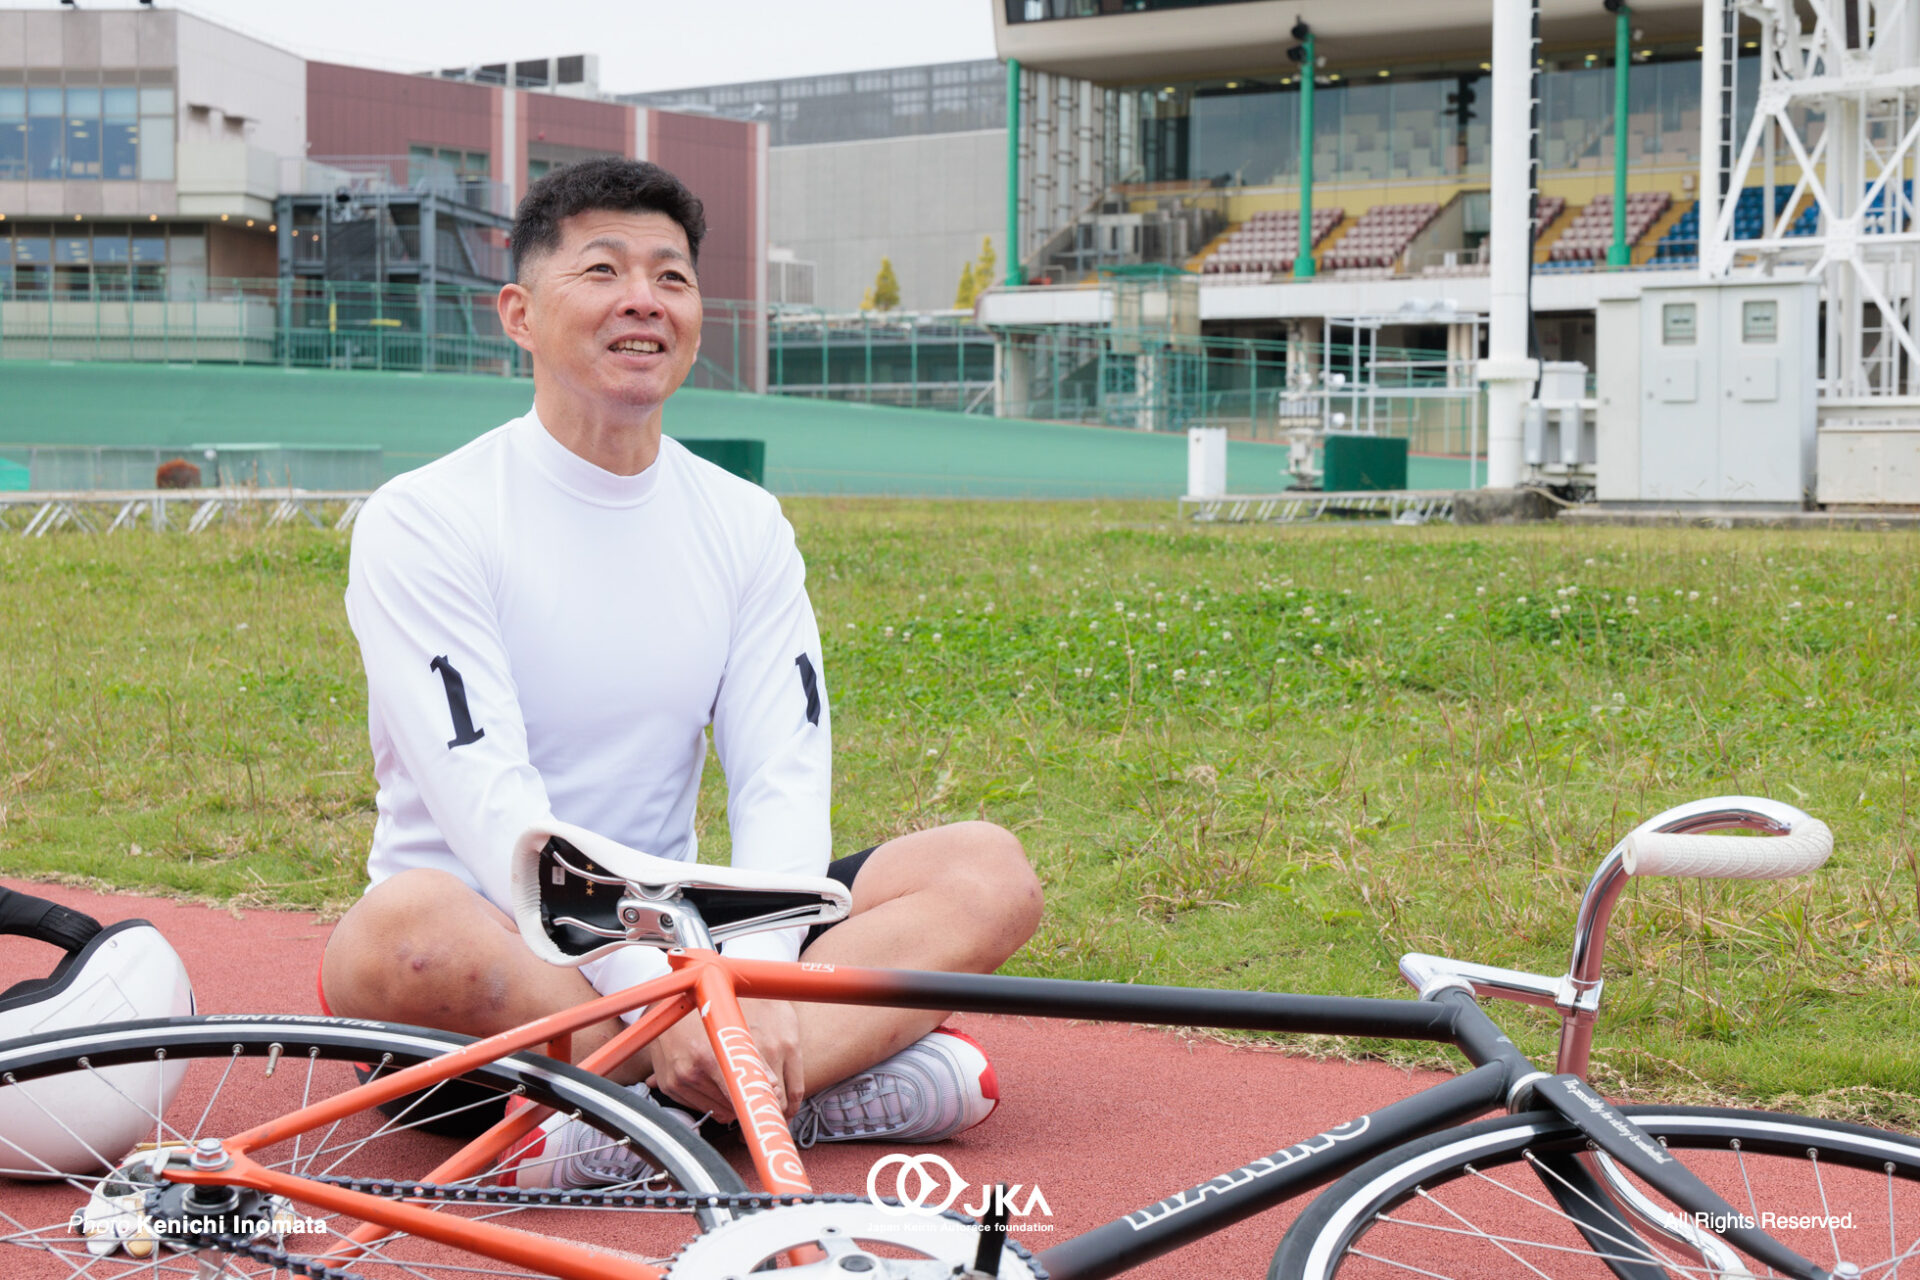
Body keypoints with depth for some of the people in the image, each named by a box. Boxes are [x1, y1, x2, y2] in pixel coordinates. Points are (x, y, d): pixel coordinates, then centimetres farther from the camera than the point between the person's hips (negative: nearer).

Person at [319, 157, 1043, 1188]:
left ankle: (647, 1106, -32)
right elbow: (492, 807, -18)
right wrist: (655, 992, -29)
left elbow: (784, 776, -2)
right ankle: (840, 1060, -31)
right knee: (400, 934, -39)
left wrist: (752, 983, -21)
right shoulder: (425, 520, -8)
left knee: (990, 870, -14)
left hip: (674, 927, 5)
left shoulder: (744, 524, 8)